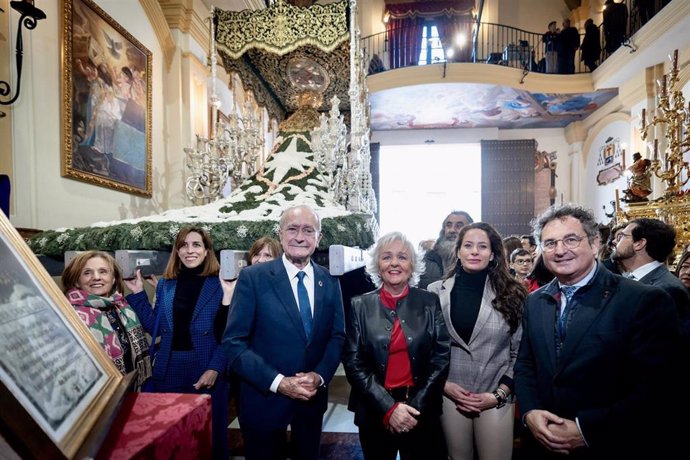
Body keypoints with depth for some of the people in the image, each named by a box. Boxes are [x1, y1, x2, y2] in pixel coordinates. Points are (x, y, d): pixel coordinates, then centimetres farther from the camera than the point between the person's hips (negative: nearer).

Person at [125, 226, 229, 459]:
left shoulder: (220, 284, -6)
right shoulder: (165, 285, 8)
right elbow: (155, 326, 7)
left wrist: (215, 369, -18)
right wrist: (138, 294, 4)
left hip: (207, 371, -3)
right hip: (169, 371, 4)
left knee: (209, 435, 10)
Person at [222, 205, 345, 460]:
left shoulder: (330, 281, 0)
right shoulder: (253, 277, -12)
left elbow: (337, 337, 3)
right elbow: (233, 343, -14)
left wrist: (320, 376, -14)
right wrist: (278, 382, -21)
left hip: (313, 397, 4)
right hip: (265, 398, -3)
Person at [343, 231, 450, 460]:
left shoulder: (429, 302, -2)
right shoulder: (360, 305, -4)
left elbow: (441, 357, -4)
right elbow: (353, 362, -6)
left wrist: (416, 407, -12)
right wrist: (388, 407, -14)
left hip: (422, 411, 0)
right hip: (374, 412, 0)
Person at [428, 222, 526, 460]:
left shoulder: (511, 294, -3)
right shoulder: (436, 292, -2)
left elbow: (521, 354, -1)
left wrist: (499, 394, -7)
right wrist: (443, 384, -6)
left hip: (496, 398, 0)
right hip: (450, 395, 1)